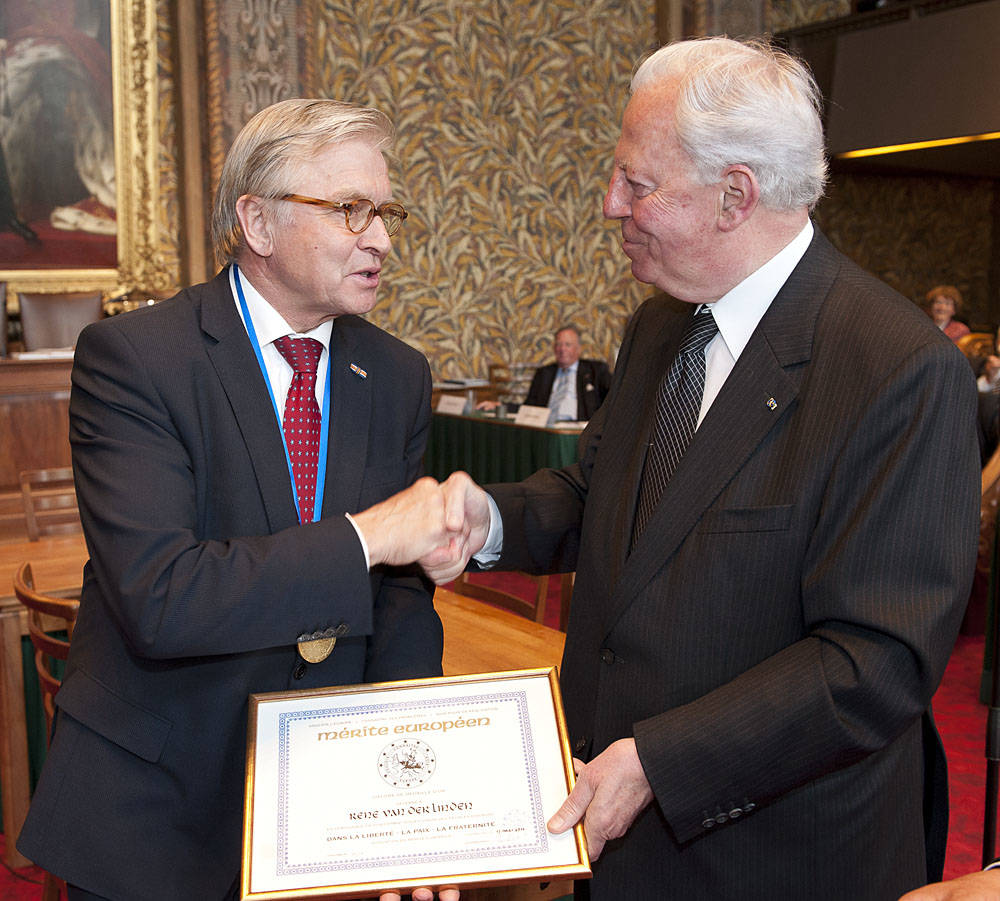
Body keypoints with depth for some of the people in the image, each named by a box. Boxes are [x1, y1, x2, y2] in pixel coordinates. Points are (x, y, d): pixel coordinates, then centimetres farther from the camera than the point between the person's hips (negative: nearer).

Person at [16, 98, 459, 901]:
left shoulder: (398, 376, 0)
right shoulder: (131, 356, -16)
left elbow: (401, 595, -3)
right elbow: (157, 598, -27)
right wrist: (361, 537, -28)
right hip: (156, 804, -4)